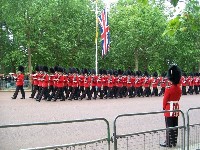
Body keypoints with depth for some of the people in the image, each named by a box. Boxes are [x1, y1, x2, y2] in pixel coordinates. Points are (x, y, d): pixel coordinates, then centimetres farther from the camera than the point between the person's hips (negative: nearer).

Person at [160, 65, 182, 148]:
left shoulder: (168, 89, -19)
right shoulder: (179, 88, 3)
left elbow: (165, 100, -12)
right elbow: (178, 98, 12)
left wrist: (164, 108, 3)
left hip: (169, 109, -7)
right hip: (176, 108, 7)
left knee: (169, 127, -1)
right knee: (175, 126, 13)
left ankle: (168, 143, 4)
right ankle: (174, 142, 21)